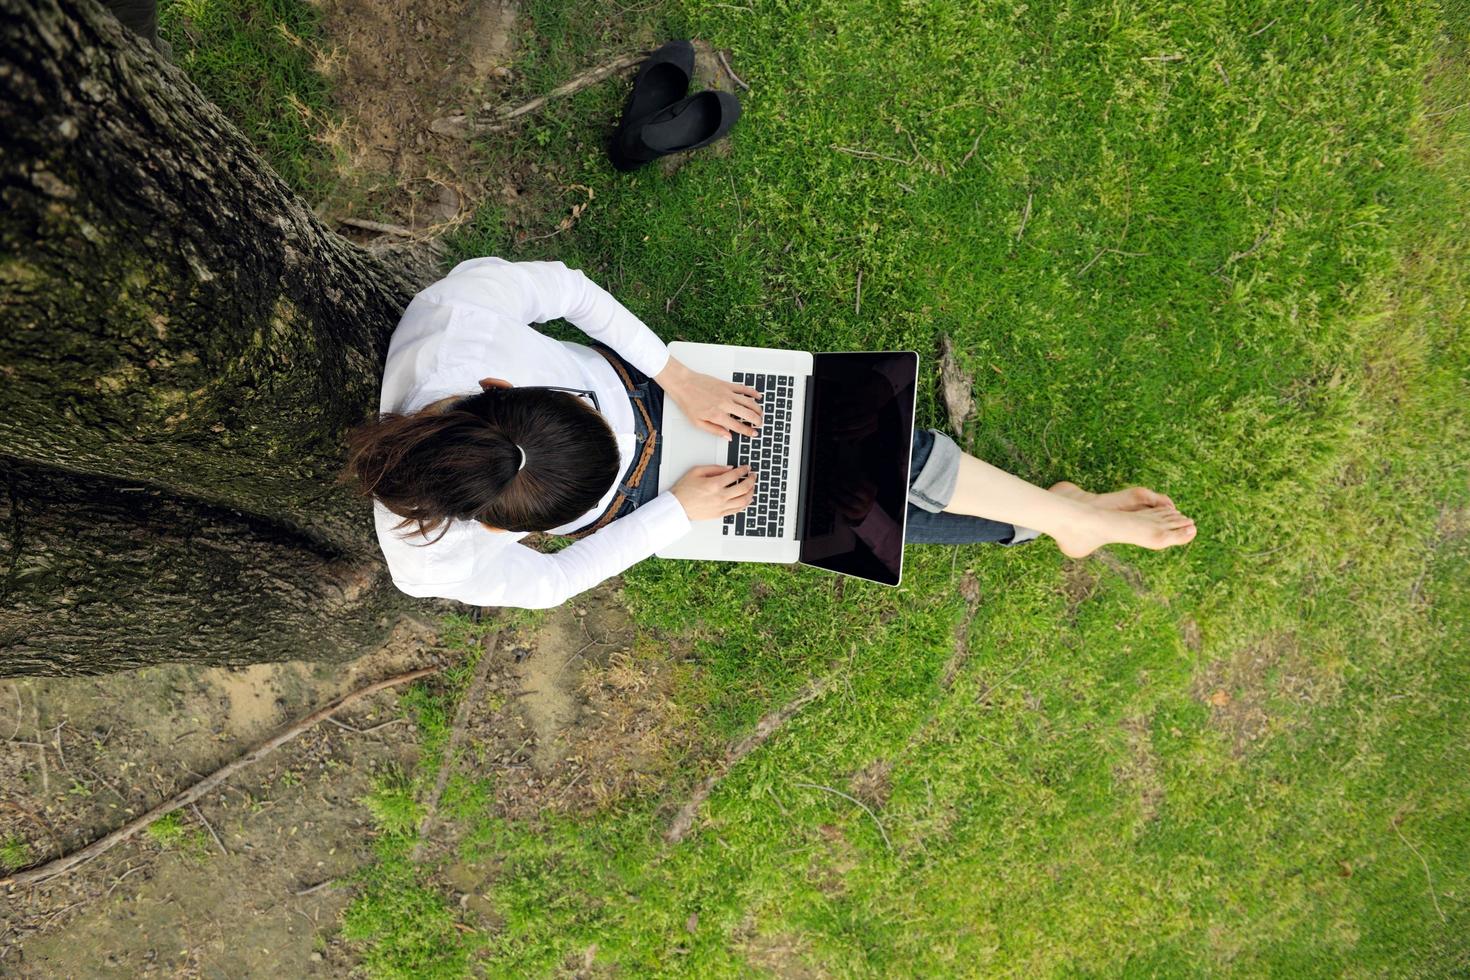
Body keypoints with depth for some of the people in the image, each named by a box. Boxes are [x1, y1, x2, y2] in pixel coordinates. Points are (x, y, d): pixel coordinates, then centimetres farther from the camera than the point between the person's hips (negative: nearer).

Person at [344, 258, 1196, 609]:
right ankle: (1049, 519, 22)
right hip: (637, 504, -2)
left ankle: (1072, 512, 15)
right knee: (851, 515, 0)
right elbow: (550, 582, -16)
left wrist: (678, 376, -15)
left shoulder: (464, 298, -35)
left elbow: (563, 286, -15)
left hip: (631, 384, 2)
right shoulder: (432, 561, -33)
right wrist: (680, 511, -14)